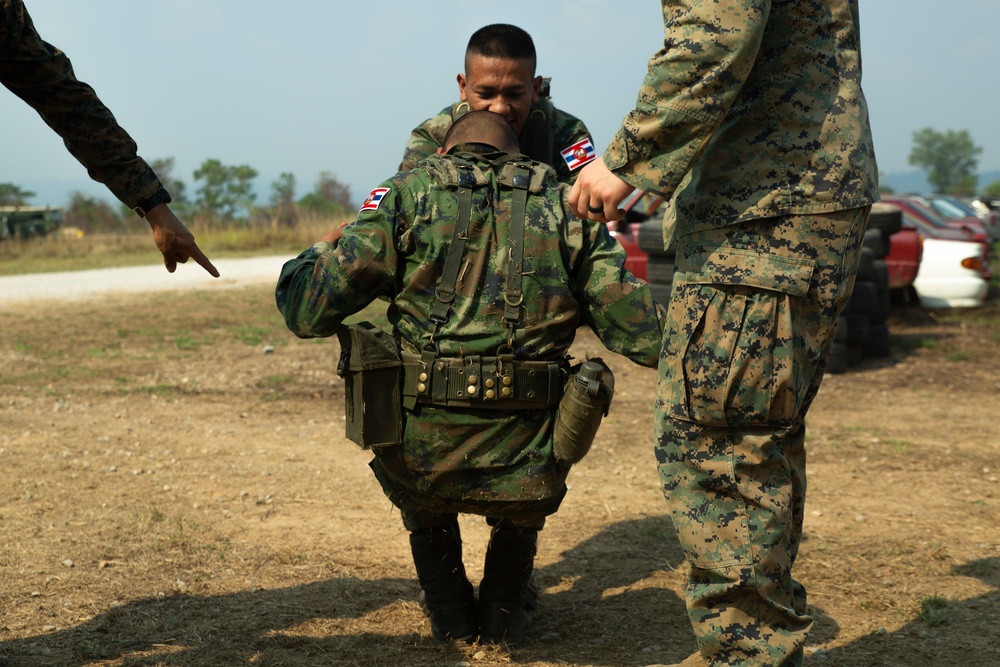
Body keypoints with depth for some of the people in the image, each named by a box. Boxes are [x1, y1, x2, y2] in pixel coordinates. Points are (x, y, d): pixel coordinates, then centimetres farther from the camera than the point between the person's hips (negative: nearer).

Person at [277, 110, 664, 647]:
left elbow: (307, 312, -1)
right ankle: (504, 610, 33)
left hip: (422, 466, 0)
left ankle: (448, 610, 35)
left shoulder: (406, 195, 5)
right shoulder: (567, 208, 9)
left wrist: (321, 251, 22)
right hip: (526, 480, 1)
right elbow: (645, 338, 4)